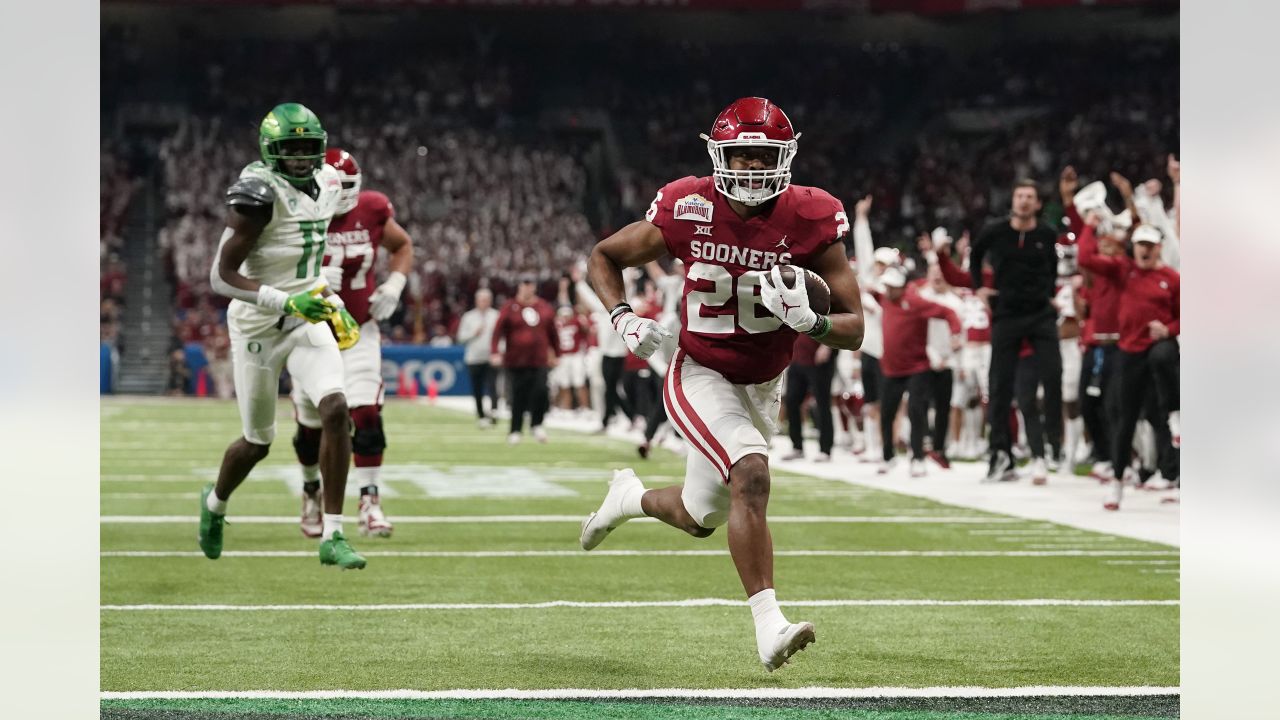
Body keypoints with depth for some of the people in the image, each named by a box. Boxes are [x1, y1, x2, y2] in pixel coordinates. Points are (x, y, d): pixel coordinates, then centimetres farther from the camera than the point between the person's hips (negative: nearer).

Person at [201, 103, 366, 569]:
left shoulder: (325, 185, 4)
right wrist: (285, 301, -30)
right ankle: (216, 501, 43)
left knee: (335, 412, -18)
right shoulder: (259, 195, -20)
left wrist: (329, 301, 14)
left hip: (308, 320, 5)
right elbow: (221, 276, -23)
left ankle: (332, 537, -13)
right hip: (258, 327, -5)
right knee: (258, 441, 9)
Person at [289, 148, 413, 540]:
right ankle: (311, 490, 34)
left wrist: (393, 288, -2)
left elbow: (403, 247, 13)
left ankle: (370, 502, -9)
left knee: (365, 415, -14)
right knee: (311, 425, 7)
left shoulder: (371, 211, -6)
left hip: (359, 331, 1)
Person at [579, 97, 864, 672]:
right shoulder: (688, 211, -16)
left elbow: (853, 329, -12)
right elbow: (602, 258, 1)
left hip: (762, 387, 4)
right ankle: (768, 625, -25)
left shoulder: (811, 221, -15)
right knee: (751, 475, -29)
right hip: (702, 377, -4)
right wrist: (623, 319, -16)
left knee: (699, 517, 16)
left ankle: (631, 497, 50)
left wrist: (809, 321, -33)